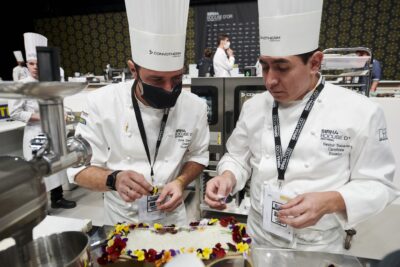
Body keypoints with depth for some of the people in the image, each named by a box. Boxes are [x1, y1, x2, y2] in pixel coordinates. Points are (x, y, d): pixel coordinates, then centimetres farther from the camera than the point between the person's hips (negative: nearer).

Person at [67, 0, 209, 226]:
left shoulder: (195, 106, -15)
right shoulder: (102, 103, -19)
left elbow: (198, 156, -1)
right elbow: (80, 167, -14)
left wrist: (180, 182, -20)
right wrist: (114, 180, -35)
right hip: (121, 218, 0)